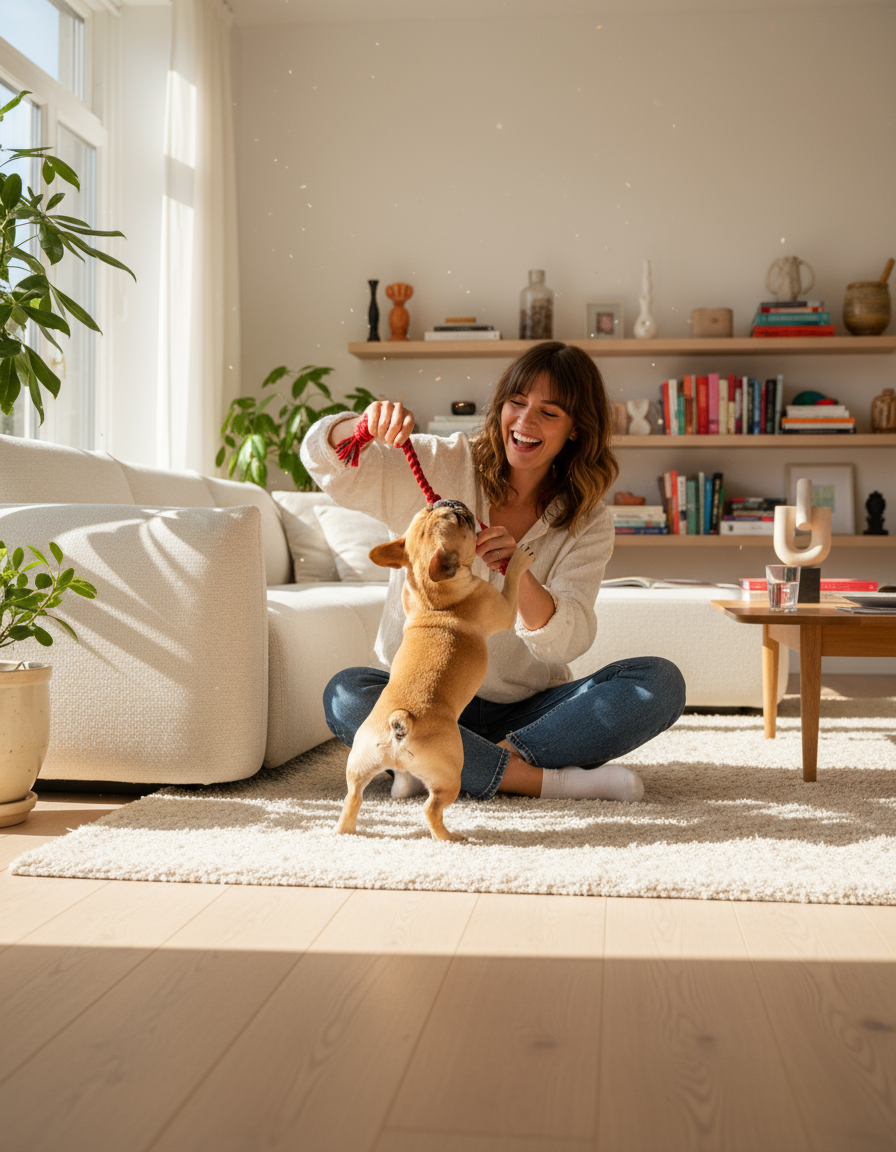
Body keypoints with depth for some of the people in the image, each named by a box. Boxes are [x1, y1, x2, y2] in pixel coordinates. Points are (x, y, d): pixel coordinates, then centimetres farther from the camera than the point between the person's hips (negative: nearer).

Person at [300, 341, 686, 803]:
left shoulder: (588, 523, -1)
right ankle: (545, 779, -27)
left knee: (660, 682, -20)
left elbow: (566, 640, -15)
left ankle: (447, 766, -26)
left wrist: (518, 573, -35)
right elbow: (326, 461, -11)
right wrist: (364, 425, -33)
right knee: (346, 695, -31)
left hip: (527, 712, 2)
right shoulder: (441, 467, -3)